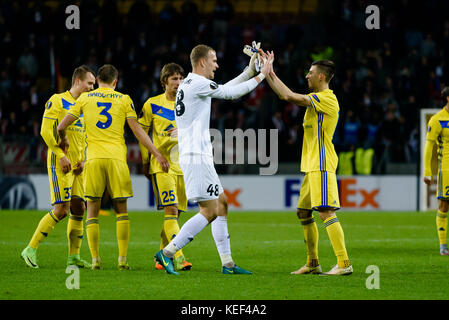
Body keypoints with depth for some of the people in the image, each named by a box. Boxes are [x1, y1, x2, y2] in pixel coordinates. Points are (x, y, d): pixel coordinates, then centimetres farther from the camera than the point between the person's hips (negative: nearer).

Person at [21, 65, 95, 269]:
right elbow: (46, 131, -12)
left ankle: (74, 257, 7)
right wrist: (61, 155, -17)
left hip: (77, 166, 8)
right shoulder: (57, 101, -5)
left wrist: (82, 160, 9)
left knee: (78, 209, 2)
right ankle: (31, 250, -5)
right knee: (61, 209, -13)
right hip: (60, 163, -8)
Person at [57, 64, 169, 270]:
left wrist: (64, 143, 27)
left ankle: (95, 259, -2)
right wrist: (157, 154, 6)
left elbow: (62, 127, 8)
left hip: (93, 159, 0)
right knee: (121, 210, 9)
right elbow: (137, 130, 3)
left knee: (92, 209, 7)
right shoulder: (124, 100, 8)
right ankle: (122, 259, 1)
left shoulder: (85, 98, 10)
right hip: (117, 158, 0)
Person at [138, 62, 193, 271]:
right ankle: (178, 258, -23)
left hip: (183, 166, 4)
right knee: (171, 210, -16)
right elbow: (142, 134, 7)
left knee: (175, 213, 7)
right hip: (161, 165, -4)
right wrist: (145, 162, 6)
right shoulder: (152, 105, 1)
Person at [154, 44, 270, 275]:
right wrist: (261, 76, 4)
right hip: (196, 157, -11)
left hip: (199, 156, 11)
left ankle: (227, 263, 13)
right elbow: (231, 93, -7)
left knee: (221, 204, 13)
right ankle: (167, 253, -11)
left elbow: (225, 89, 25)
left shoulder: (189, 84, 17)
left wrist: (250, 71, 23)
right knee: (209, 212, -11)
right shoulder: (198, 83, -12)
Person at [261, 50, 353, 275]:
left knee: (325, 212, -16)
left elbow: (289, 96, -21)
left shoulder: (327, 99, -14)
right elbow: (285, 95, 23)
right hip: (312, 166, 10)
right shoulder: (317, 99, 16)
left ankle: (344, 263, -20)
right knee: (303, 211, 14)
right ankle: (312, 263, 20)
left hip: (322, 166, -10)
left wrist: (270, 72, -11)